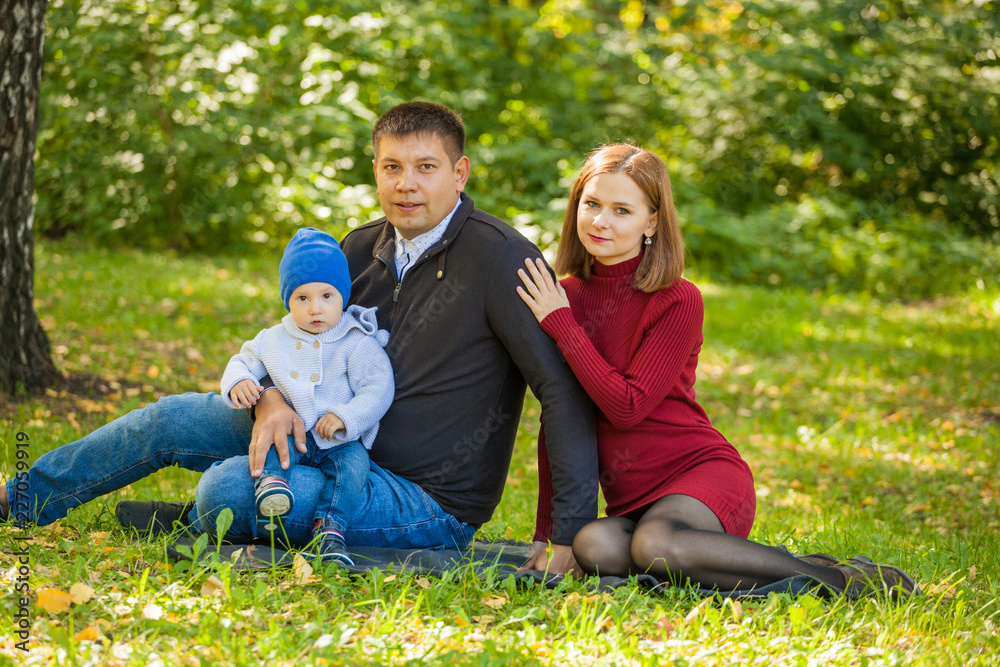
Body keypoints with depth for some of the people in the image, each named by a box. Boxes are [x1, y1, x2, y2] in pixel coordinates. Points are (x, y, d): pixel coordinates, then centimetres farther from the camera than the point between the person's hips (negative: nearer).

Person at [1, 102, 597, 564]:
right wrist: (272, 399, -11)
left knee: (229, 489, -25)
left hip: (430, 501, -8)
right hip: (343, 443, 8)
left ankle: (191, 525, 12)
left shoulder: (500, 257, -20)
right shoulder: (365, 248, 5)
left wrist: (572, 536, -28)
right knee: (173, 419, 4)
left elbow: (564, 390, -23)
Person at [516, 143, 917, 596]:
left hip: (702, 473, -5)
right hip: (631, 501, 5)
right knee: (592, 548, -32)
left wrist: (561, 324, -16)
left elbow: (628, 407, -17)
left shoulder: (678, 302, -10)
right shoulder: (565, 296, 9)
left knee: (655, 545, -38)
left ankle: (834, 577, -22)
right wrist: (546, 534, 9)